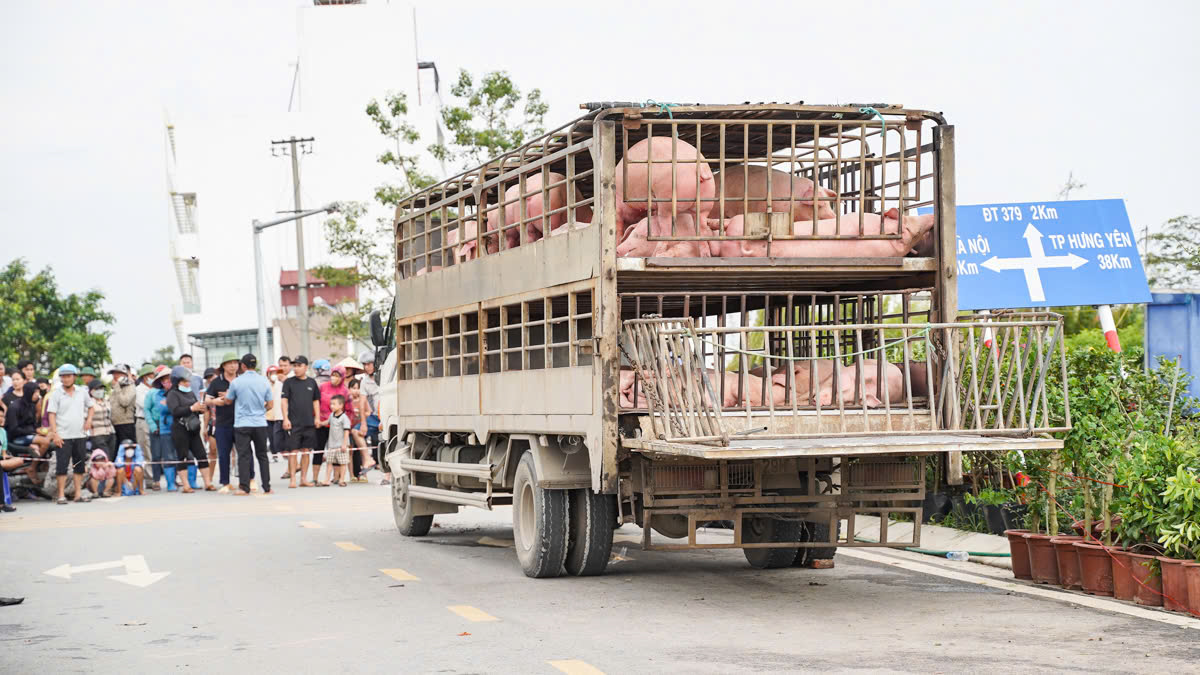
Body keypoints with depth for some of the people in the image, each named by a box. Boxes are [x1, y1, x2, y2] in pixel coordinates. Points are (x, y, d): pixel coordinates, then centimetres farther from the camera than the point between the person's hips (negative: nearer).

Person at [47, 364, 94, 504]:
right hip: (63, 436, -4)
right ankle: (61, 495, -1)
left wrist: (89, 419, 4)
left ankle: (78, 494, 14)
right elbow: (51, 414, -6)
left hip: (80, 435, 4)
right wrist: (55, 434, -14)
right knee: (62, 465, -5)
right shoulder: (56, 394, -2)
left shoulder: (82, 392, 8)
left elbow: (90, 406, 22)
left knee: (80, 465, 7)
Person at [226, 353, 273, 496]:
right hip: (260, 424, 2)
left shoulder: (236, 382, -7)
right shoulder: (264, 381, 0)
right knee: (262, 455, 9)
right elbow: (270, 404, 4)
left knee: (244, 456, 1)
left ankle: (244, 487, -3)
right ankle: (267, 487, 9)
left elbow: (228, 401, 7)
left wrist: (226, 394, 29)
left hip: (242, 424, -2)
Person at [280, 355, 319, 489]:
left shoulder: (312, 382, 10)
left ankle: (303, 479, 12)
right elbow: (284, 400, -2)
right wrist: (285, 418, -11)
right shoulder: (289, 382, 1)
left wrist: (317, 417, 7)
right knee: (293, 450, -5)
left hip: (309, 422, 3)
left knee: (306, 451, 5)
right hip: (294, 423, -3)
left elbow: (316, 401, 16)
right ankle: (293, 479, -1)